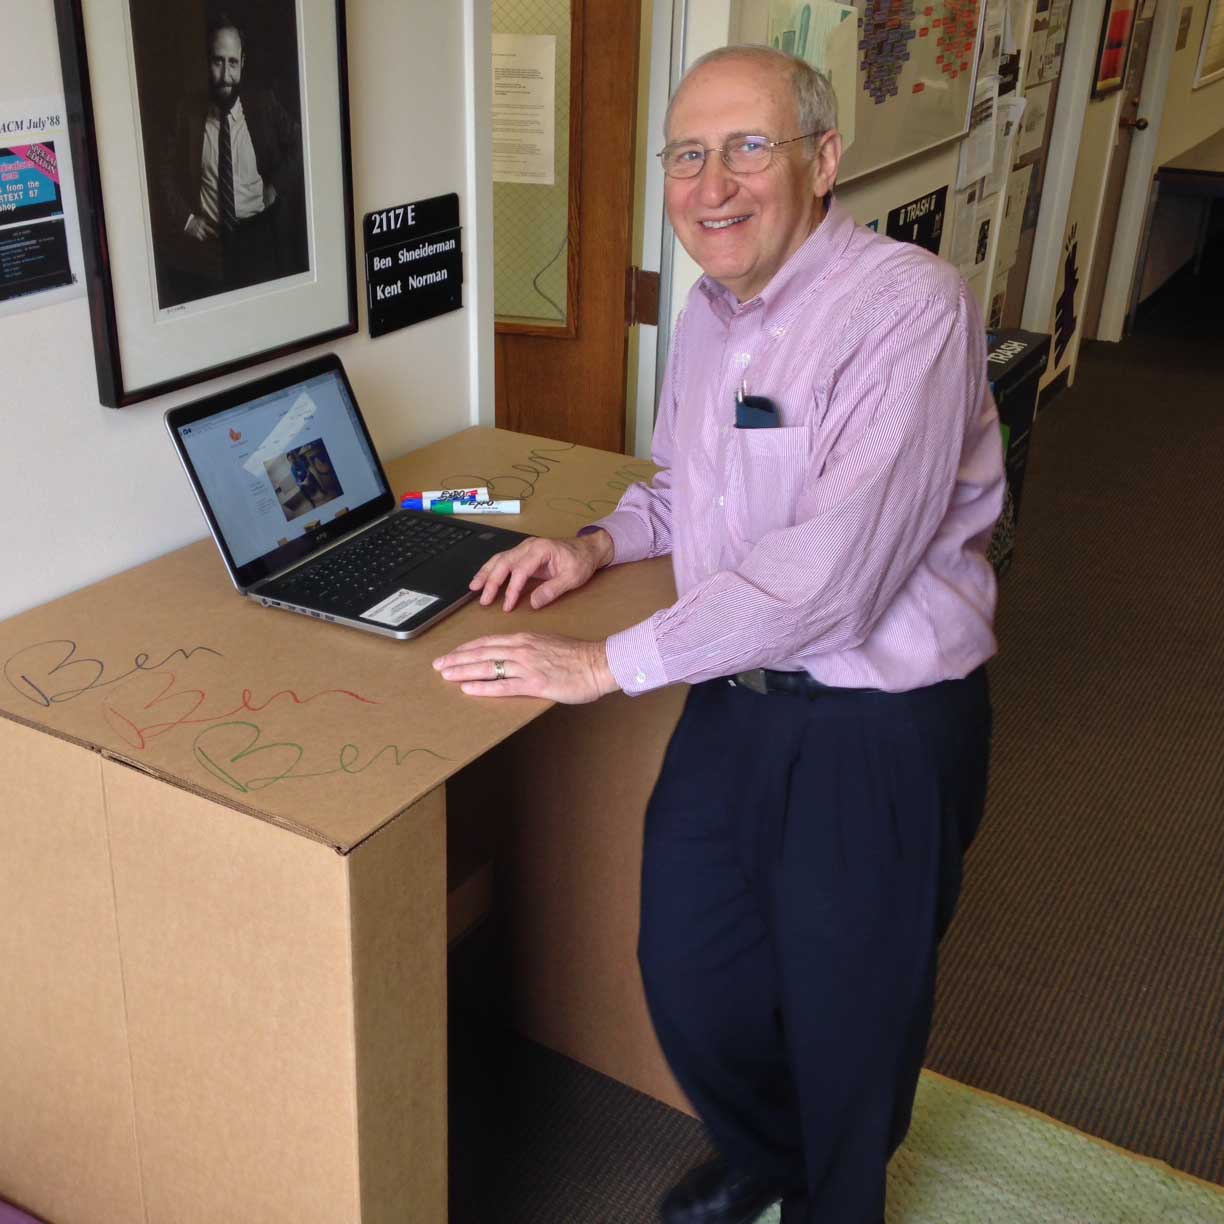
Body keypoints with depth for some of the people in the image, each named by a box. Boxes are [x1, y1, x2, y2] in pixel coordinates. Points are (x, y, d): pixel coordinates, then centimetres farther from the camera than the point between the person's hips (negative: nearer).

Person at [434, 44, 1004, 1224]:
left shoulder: (908, 308, -21)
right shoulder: (707, 312, 6)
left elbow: (831, 570, -29)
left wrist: (607, 663, -25)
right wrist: (598, 543, 3)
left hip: (879, 731, -7)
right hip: (733, 701, 7)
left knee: (847, 1016, 12)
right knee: (687, 975, 17)